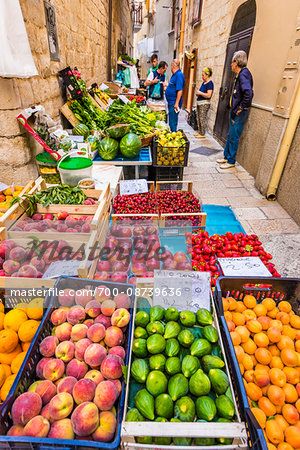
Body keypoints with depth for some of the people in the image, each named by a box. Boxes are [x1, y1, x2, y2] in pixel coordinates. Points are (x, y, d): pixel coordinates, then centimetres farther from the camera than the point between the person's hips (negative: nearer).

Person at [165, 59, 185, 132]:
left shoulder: (179, 75, -15)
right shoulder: (175, 74, 16)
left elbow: (180, 90, -22)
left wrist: (176, 103, -26)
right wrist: (167, 85, 39)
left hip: (174, 103, -10)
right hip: (171, 102, 10)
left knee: (173, 122, -6)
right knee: (171, 121, 15)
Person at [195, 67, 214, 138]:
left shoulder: (210, 83, -13)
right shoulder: (204, 83, 15)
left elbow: (208, 95, -22)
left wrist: (200, 93, -15)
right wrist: (198, 93, 7)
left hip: (204, 104, -10)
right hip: (199, 103, 10)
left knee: (202, 119, -7)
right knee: (198, 118, 12)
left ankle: (202, 134, 0)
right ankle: (199, 132, 21)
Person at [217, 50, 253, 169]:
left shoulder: (244, 74, -16)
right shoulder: (239, 74, 15)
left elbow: (248, 93, -28)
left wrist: (240, 108, -21)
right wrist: (234, 109, 16)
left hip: (239, 113, -10)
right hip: (234, 111, 10)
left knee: (233, 138, -4)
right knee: (230, 136, 16)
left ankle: (231, 161, 6)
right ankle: (226, 157, 28)